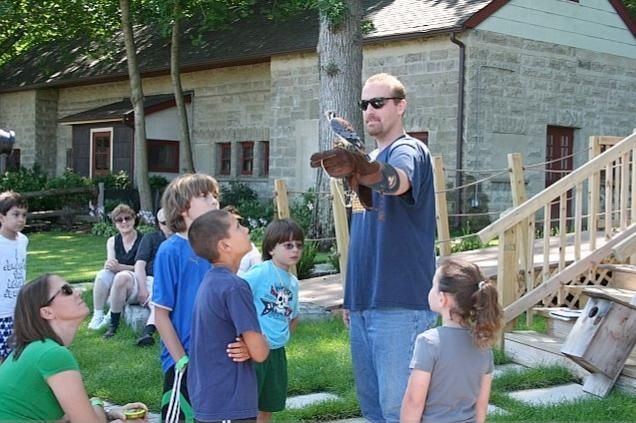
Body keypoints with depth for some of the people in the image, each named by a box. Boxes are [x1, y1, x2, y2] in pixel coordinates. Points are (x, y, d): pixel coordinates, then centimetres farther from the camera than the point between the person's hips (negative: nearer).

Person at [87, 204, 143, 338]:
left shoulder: (143, 240, -8)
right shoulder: (112, 241, 8)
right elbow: (111, 264, -3)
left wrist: (119, 267, -26)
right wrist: (110, 265, -29)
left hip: (137, 283, -4)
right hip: (117, 287, 4)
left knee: (122, 276, -34)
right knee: (103, 273, -25)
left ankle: (113, 323, -27)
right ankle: (98, 316, -27)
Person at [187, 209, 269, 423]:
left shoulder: (210, 281, 8)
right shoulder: (234, 287, -19)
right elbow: (259, 351, -19)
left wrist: (244, 346, -1)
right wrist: (262, 340, 3)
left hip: (207, 398, 9)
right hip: (229, 405, -9)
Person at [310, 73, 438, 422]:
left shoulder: (408, 151, -9)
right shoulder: (369, 161, 18)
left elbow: (397, 180, -35)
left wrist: (360, 169, -56)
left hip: (400, 305, -9)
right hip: (363, 303, 9)